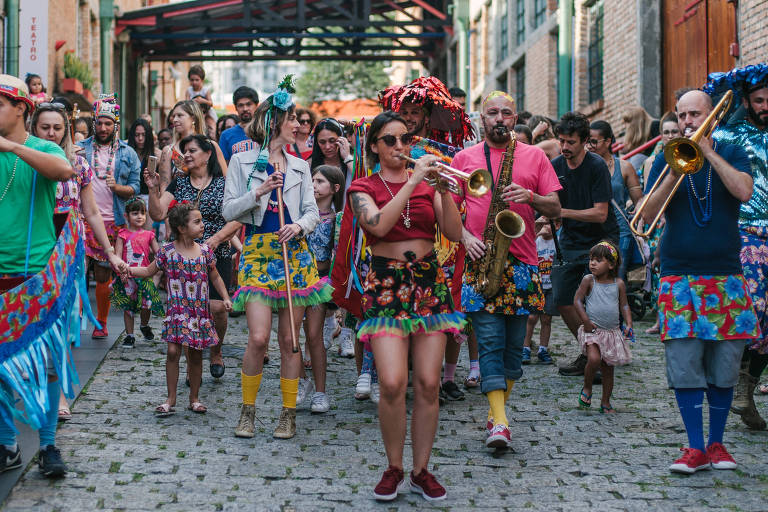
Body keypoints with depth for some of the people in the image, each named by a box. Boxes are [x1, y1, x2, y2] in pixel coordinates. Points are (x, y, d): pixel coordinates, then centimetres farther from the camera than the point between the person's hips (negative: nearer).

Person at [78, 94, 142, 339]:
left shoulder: (128, 153, 9)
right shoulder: (81, 148, 9)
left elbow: (135, 187, 6)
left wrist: (118, 187, -13)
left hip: (111, 222, 1)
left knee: (103, 273, 6)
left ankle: (101, 322, 18)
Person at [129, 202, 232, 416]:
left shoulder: (205, 251, 3)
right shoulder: (167, 251, -4)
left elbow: (215, 278, 15)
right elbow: (148, 272, 8)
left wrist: (225, 298, 6)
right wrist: (127, 269, -6)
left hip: (199, 312, 2)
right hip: (177, 310, -2)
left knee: (195, 354, 8)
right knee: (173, 351, -8)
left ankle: (194, 398, 20)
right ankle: (171, 399, 3)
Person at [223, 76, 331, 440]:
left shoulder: (299, 166, 15)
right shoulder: (243, 161, 5)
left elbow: (312, 211, 11)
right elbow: (228, 210, 2)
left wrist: (300, 225, -10)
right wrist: (258, 193, -13)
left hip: (294, 252, 3)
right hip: (258, 252, -3)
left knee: (289, 339, 3)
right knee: (259, 337, -13)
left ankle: (289, 413, 13)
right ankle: (248, 410, 6)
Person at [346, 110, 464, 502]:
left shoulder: (428, 182, 12)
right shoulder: (363, 188, 4)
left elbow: (454, 234, -1)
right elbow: (378, 225, -18)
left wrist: (443, 190, -15)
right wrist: (413, 181, -19)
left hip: (429, 282, 3)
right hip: (386, 283, -3)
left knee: (428, 384, -2)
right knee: (392, 383, -16)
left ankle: (421, 470, 12)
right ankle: (393, 468, 4)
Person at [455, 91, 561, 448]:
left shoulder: (535, 156, 10)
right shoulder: (464, 158, 11)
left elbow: (555, 209, 6)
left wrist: (530, 197, -13)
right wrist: (466, 237, -6)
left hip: (521, 263, 1)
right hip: (480, 260, -1)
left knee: (514, 344, 6)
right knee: (490, 341, -10)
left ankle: (497, 411, 21)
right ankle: (499, 422, -16)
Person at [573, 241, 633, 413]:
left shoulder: (618, 284, 2)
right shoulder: (588, 280, -3)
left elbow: (624, 305, 7)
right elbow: (577, 300, -4)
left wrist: (629, 324, -7)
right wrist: (586, 321, -13)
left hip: (612, 332, 3)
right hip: (593, 330, -3)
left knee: (608, 367, 9)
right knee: (594, 359, -24)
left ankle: (605, 402, 23)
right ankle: (587, 388, 3)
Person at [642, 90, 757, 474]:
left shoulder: (731, 154, 8)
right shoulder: (666, 160, 9)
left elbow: (743, 191, -12)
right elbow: (648, 214, -1)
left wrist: (708, 152, -12)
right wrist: (676, 171, -12)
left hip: (725, 275, 0)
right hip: (679, 276, 0)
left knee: (724, 366, 2)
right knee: (684, 366, -6)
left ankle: (716, 443, 15)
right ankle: (695, 448, 1)